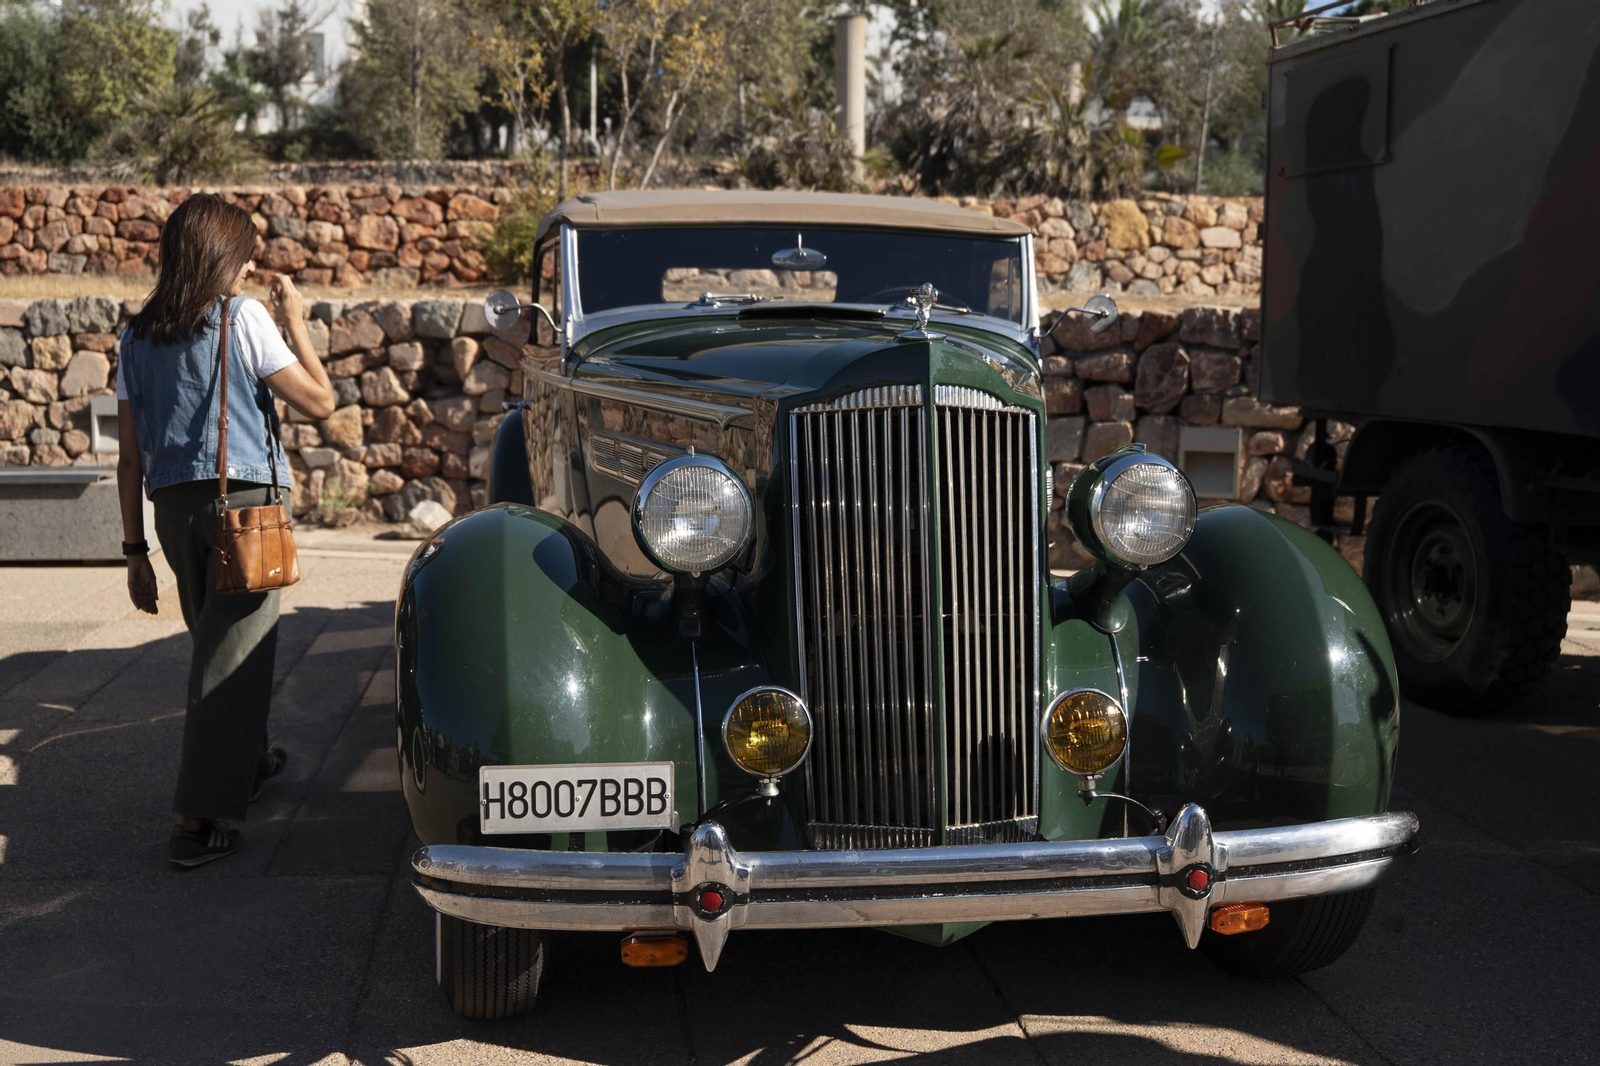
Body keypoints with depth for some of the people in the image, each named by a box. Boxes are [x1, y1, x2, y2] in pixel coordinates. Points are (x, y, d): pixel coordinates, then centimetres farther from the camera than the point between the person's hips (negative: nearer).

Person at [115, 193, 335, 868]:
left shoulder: (137, 337, 10)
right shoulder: (241, 318, -6)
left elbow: (130, 457, 10)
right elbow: (319, 401, -4)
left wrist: (135, 548, 14)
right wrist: (295, 324, 8)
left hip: (172, 507, 6)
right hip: (244, 497, -6)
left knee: (215, 642, 22)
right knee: (233, 652, -4)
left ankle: (247, 759, 42)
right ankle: (200, 818, -8)